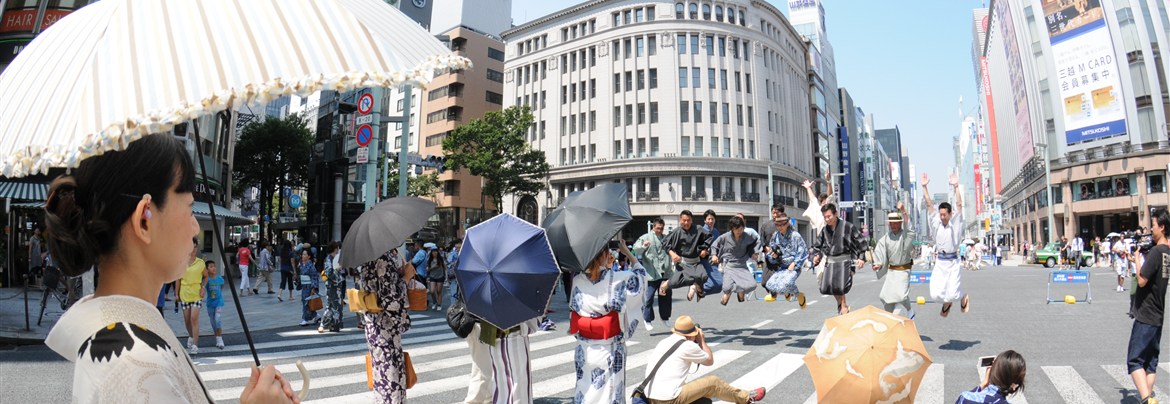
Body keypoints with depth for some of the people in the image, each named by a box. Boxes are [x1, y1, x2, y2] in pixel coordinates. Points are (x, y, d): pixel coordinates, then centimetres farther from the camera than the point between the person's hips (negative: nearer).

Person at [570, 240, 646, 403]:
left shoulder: (577, 280, -8)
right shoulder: (617, 279, -14)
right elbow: (640, 274, 4)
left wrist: (606, 267, 13)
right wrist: (627, 252, 11)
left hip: (584, 349, 3)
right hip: (610, 349, -3)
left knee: (585, 390, 15)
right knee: (609, 391, 11)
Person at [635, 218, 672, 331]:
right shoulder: (645, 237, -3)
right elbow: (636, 248, -18)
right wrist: (643, 246, -37)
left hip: (665, 274, 6)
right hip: (651, 274, -6)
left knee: (666, 296, 13)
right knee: (649, 297, -5)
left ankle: (665, 317, 32)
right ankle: (648, 320, 10)